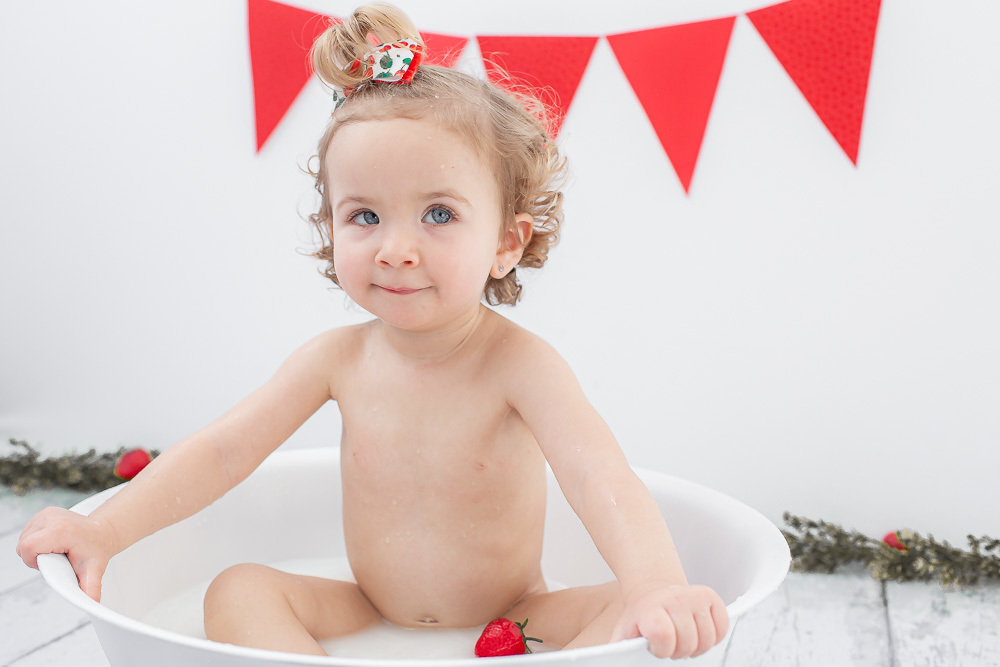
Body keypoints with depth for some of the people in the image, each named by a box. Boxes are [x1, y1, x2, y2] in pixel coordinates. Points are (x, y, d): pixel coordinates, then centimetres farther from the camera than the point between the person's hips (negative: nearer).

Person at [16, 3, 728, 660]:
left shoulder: (517, 363, -22)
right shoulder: (340, 358, -9)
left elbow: (597, 475, -37)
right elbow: (223, 450, -6)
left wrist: (656, 586, -56)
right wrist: (107, 529, -17)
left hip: (510, 622, -3)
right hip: (372, 619, 3)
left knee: (625, 616, -28)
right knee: (238, 592, -16)